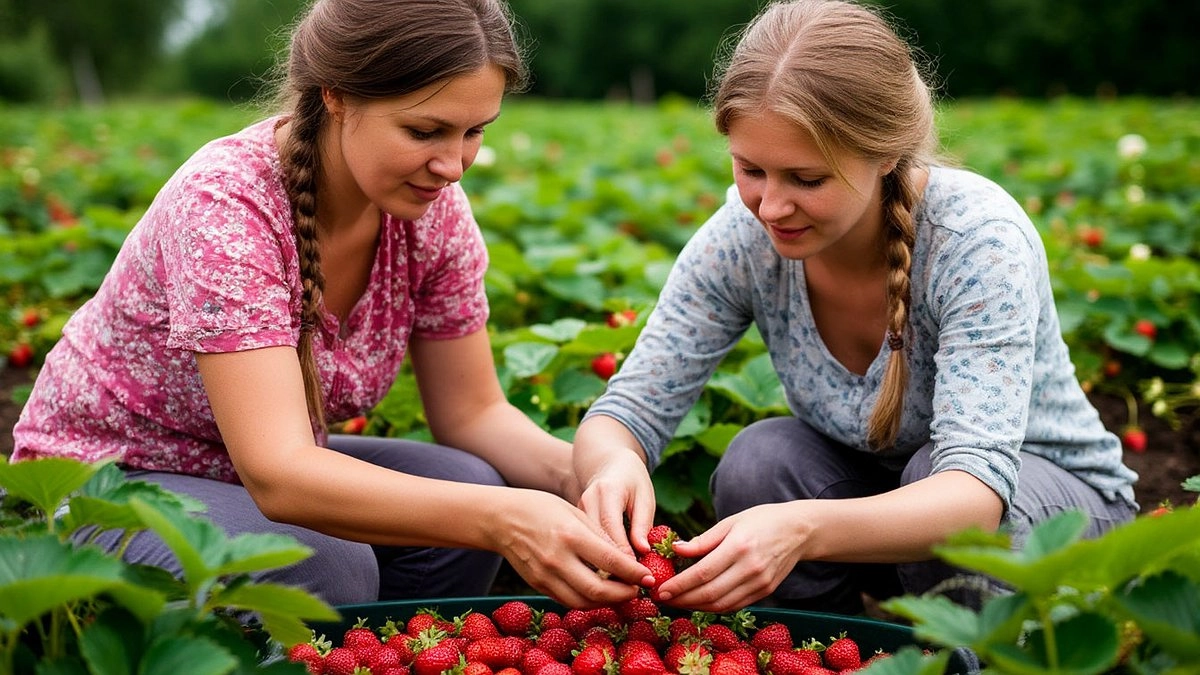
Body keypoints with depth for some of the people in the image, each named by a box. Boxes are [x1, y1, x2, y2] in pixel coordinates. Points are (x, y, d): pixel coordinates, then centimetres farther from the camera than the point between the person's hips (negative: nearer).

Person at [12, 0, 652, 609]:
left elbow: (471, 411, -5)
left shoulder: (431, 206, -12)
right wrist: (504, 518, -51)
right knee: (325, 568, -32)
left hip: (273, 470, 5)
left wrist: (579, 469, -27)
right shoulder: (226, 203, -31)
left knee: (468, 487, -21)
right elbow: (276, 473, -38)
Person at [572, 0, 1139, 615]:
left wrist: (804, 529, -59)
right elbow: (629, 409, -18)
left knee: (949, 496, -34)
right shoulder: (742, 238, -18)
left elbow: (977, 488, -40)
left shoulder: (979, 240, -30)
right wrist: (614, 465, -43)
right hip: (874, 493, 3)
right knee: (760, 457, -26)